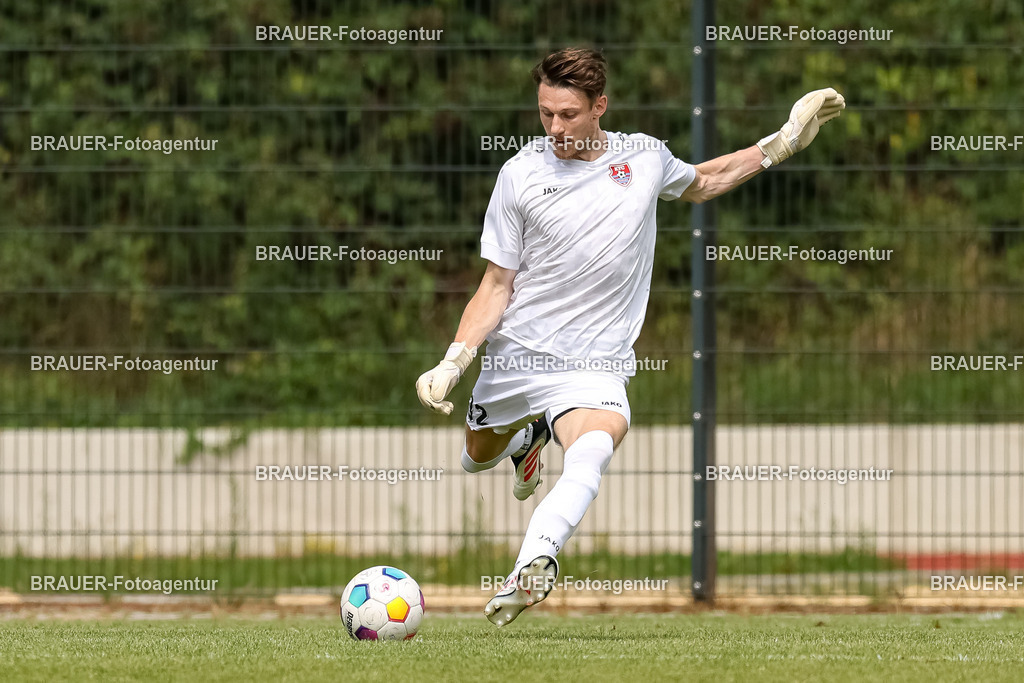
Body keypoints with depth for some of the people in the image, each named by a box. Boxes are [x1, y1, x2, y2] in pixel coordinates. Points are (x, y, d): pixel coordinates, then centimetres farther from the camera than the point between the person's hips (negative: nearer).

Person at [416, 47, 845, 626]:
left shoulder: (644, 157, 2)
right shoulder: (521, 175, -3)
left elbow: (702, 182, 28)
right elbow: (497, 287, 2)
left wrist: (788, 141, 21)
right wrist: (453, 363, -11)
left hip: (594, 364, -2)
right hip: (515, 354, 2)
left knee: (595, 447, -33)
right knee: (478, 458, 20)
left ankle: (534, 564, -52)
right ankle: (528, 434, 55)